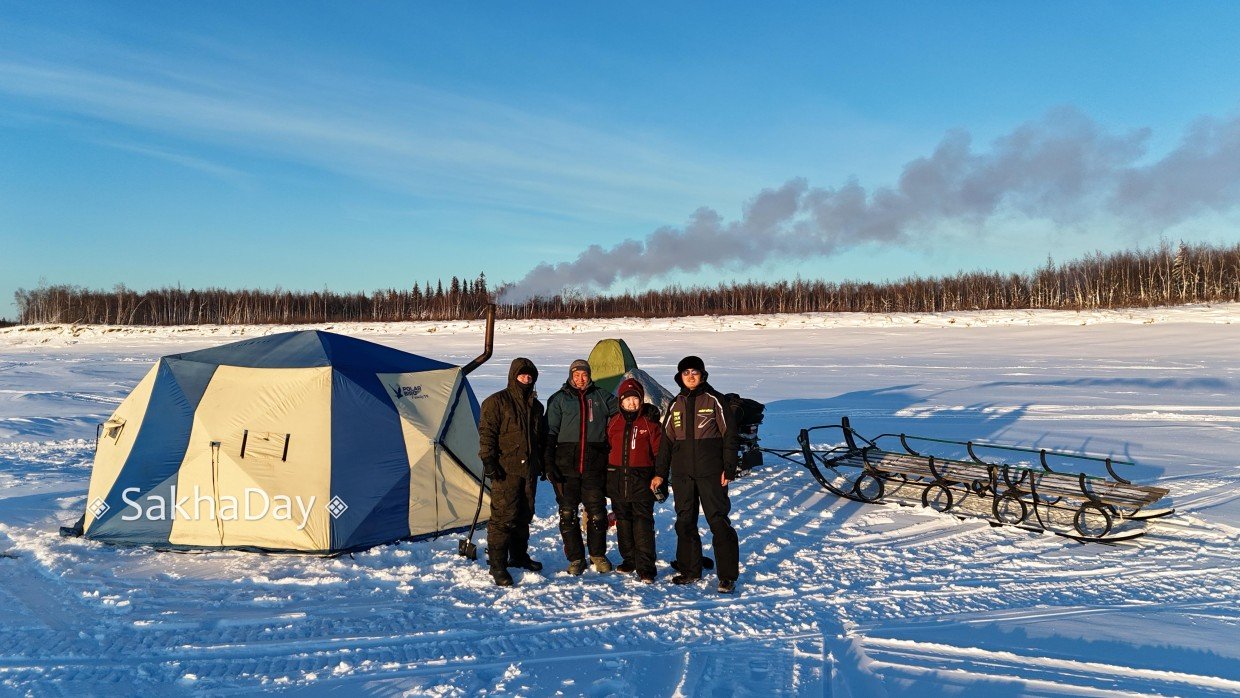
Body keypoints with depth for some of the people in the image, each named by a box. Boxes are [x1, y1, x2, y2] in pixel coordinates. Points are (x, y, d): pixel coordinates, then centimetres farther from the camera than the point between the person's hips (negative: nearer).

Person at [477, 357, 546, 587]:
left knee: (524, 515, 14)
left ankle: (519, 555, 30)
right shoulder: (497, 402, -5)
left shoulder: (535, 406, 16)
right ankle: (497, 564, 0)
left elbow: (541, 438, 24)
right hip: (506, 470, -7)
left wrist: (542, 463, 22)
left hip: (529, 470, 7)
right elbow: (486, 433, -9)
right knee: (504, 516, -8)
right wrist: (489, 461, -15)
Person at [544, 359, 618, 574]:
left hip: (595, 466, 1)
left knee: (597, 511, 3)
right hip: (566, 465, 0)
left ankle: (598, 554, 22)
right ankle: (575, 558, 15)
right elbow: (550, 433, 2)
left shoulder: (601, 396, 10)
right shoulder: (559, 399, 6)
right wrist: (549, 463, -6)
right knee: (568, 513, 2)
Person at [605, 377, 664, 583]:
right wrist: (606, 475, 13)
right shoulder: (614, 422, 9)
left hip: (642, 480, -4)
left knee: (643, 524, -8)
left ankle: (645, 568, -6)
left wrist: (659, 475, -12)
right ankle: (629, 560, 27)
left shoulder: (650, 422, -2)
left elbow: (659, 451, -3)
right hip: (617, 480, 5)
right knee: (623, 522, 13)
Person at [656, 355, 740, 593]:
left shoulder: (714, 400, -3)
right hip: (682, 474, 5)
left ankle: (727, 575, 2)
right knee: (685, 522, 9)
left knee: (718, 521, -5)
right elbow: (667, 439, 15)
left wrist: (729, 469, -10)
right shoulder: (676, 405, 11)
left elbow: (729, 435, -4)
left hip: (710, 473, -5)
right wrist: (660, 472, 11)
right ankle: (690, 569, 22)